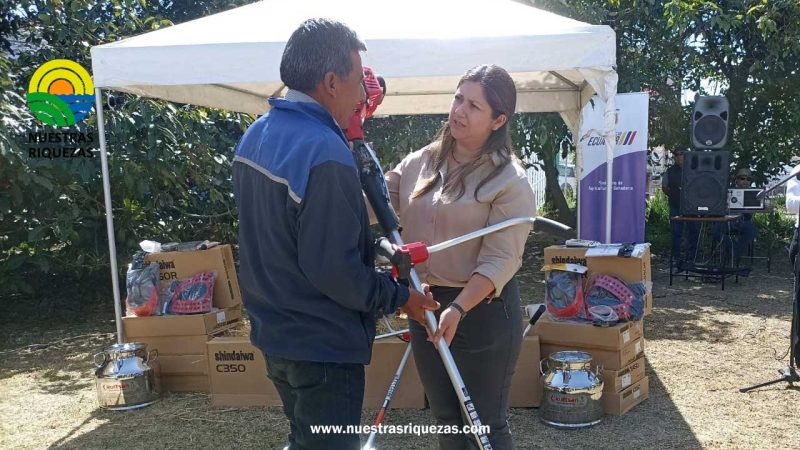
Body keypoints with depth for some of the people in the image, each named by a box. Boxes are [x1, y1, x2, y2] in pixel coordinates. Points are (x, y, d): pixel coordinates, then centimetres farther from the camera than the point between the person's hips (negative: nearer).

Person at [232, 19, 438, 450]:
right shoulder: (324, 153, -26)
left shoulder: (255, 135, 3)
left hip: (273, 330, 9)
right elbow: (333, 270, -26)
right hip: (321, 345, -8)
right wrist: (399, 297, -12)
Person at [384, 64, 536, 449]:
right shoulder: (419, 162, 3)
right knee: (446, 418, 21)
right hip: (425, 305, 5)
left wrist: (458, 308, -28)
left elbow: (500, 261, -18)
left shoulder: (509, 181, -13)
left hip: (483, 310, -5)